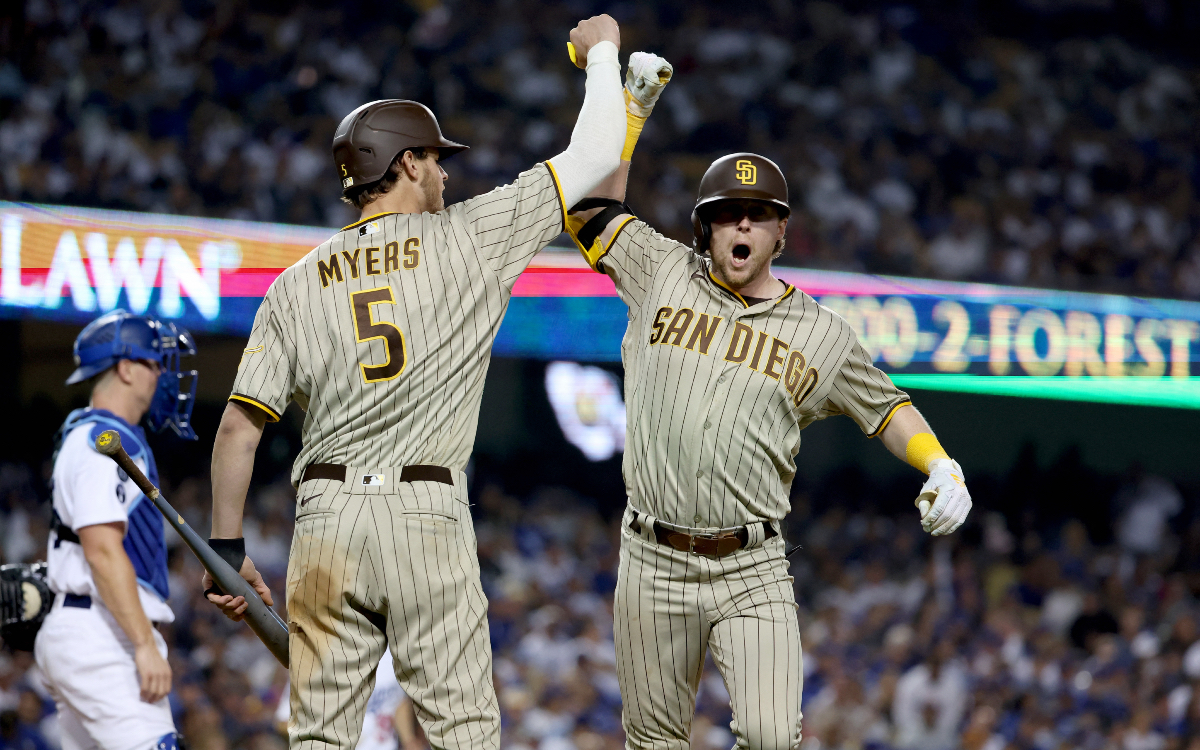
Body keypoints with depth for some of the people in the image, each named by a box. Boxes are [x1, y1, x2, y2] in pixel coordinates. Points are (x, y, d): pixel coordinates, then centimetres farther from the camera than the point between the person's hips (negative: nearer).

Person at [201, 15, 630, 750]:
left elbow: (240, 425, 4)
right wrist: (602, 51, 26)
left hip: (325, 519, 3)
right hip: (427, 517, -3)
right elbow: (595, 155, 9)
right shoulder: (469, 238, 3)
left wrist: (227, 547, 10)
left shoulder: (296, 284, 10)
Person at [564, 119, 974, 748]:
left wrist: (943, 468, -1)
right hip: (653, 563, 1)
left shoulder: (820, 333, 7)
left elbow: (885, 406, 16)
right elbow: (595, 205, 9)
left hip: (753, 574, -1)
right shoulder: (665, 276, 7)